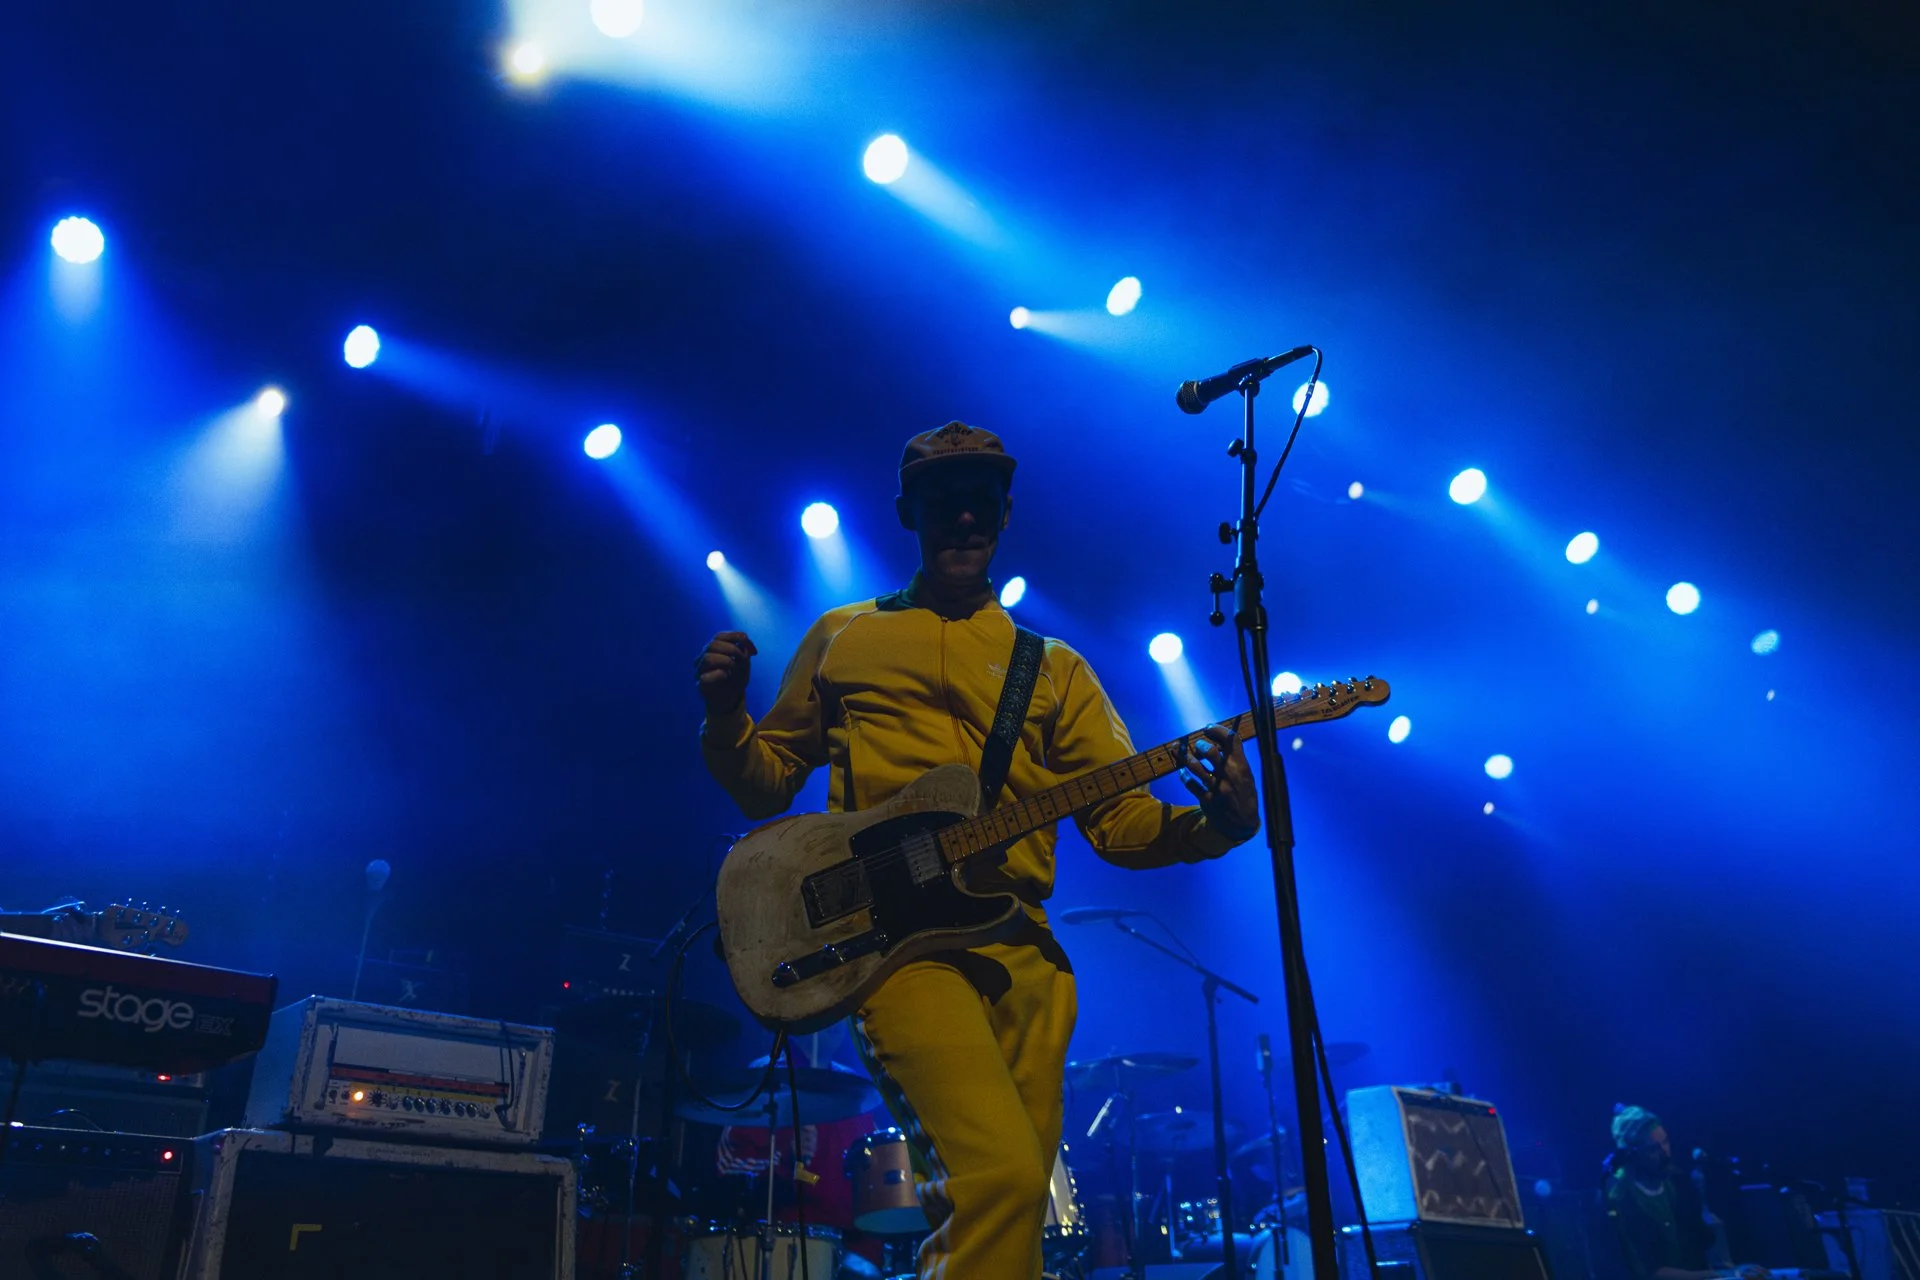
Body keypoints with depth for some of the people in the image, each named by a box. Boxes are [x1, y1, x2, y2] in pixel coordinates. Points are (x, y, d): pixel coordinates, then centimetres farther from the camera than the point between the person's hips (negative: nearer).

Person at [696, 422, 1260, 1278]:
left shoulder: (1053, 668, 18)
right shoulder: (842, 638, 16)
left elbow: (1120, 820, 10)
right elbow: (766, 784, 18)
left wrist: (1215, 823, -10)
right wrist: (724, 716, -3)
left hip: (1022, 950, 4)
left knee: (1013, 1195, 7)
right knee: (1000, 1177, -25)